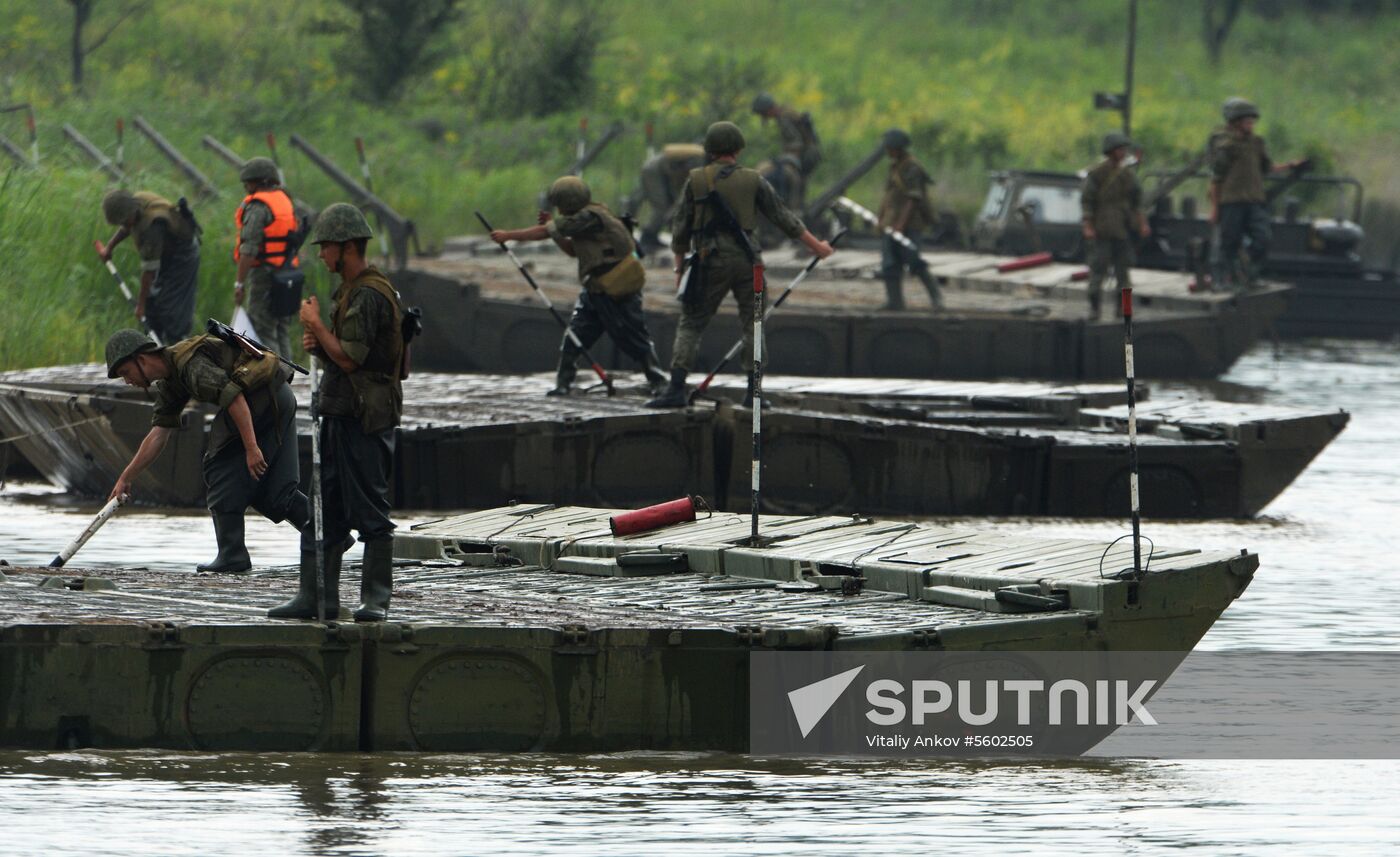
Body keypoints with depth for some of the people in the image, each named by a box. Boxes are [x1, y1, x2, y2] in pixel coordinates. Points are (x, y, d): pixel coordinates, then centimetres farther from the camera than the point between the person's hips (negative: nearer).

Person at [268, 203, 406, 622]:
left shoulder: (368, 296, -17)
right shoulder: (352, 291, 17)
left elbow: (350, 358, -21)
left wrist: (316, 324, -9)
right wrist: (319, 344, 6)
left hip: (363, 416, -11)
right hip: (342, 414, 11)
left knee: (370, 510, -5)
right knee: (327, 509, 11)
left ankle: (376, 598, -2)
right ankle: (317, 595, 14)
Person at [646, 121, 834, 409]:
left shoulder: (696, 180, 1)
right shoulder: (752, 180, 2)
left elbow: (681, 227, 4)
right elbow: (783, 217, 6)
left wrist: (679, 266, 15)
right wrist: (816, 246, 15)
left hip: (710, 261, -1)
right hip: (746, 259, 1)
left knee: (690, 325, 4)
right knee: (753, 325, 11)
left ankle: (676, 389, -7)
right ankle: (754, 390, 8)